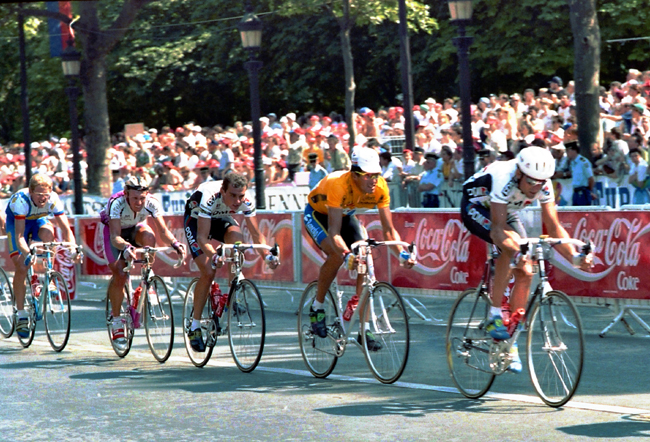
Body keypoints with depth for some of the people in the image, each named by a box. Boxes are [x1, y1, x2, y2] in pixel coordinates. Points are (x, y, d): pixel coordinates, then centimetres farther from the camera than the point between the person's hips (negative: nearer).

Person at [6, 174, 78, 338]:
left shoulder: (53, 200, -29)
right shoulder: (21, 200, -38)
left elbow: (66, 228, -30)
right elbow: (19, 234, -43)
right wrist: (27, 253, -59)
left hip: (38, 220, 2)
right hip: (16, 222, -2)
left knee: (48, 233, -34)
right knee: (21, 267, -16)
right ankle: (21, 315, -6)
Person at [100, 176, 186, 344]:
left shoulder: (152, 203, -28)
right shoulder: (117, 204, -36)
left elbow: (163, 230, -28)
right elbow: (115, 237, -43)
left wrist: (175, 243, -49)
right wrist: (126, 247, -63)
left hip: (135, 229, 2)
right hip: (115, 231, -2)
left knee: (149, 237, -34)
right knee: (119, 275, -18)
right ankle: (116, 321, -3)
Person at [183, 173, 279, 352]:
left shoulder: (246, 202, -27)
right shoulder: (209, 198, -40)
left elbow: (256, 233, -22)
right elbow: (202, 236, -42)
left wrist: (266, 255, -40)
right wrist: (213, 256, -60)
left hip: (220, 218, 3)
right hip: (196, 220, -3)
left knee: (237, 239, -31)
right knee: (208, 272, -18)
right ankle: (195, 327, -5)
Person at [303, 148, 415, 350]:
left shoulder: (380, 187, -25)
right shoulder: (338, 184, -39)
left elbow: (388, 229, -20)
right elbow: (334, 231, -42)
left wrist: (402, 252, -37)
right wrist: (347, 254, -58)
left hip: (346, 214, 5)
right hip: (318, 214, -5)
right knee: (336, 256, -31)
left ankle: (365, 330, -9)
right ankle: (317, 308, -9)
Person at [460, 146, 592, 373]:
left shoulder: (543, 185, -23)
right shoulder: (504, 178, -39)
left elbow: (554, 227, -20)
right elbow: (498, 228, -44)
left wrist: (574, 257, -35)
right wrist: (516, 255, -59)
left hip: (506, 211, 6)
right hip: (476, 207, -6)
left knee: (525, 273, -8)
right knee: (511, 244, -33)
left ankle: (509, 340, 3)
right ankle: (494, 317, -25)